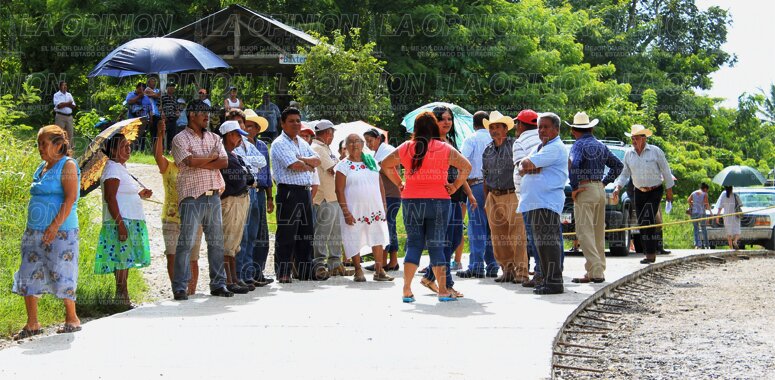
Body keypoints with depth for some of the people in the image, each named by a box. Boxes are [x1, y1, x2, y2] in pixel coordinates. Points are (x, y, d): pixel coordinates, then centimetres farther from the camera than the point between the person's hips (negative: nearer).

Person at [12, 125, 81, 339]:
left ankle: (72, 319, 12)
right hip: (34, 231, 8)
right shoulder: (42, 167, 16)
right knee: (28, 275, 5)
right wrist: (32, 227, 15)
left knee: (60, 273, -4)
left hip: (60, 231, -8)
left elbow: (70, 198, -16)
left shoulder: (67, 165, -7)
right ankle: (32, 324, 12)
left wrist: (55, 225, -22)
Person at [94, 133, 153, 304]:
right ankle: (121, 297, -9)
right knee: (121, 259, -10)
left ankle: (123, 296, 13)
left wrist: (141, 194, 14)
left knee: (125, 262, 10)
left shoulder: (121, 168, 20)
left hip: (131, 222, 10)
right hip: (121, 222, -10)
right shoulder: (113, 168, -10)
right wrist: (120, 223, -25)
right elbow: (110, 198, -19)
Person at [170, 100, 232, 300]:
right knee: (186, 242, -7)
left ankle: (218, 284, 15)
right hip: (192, 197, -5)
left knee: (216, 241, 8)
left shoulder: (214, 138, 16)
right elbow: (190, 161, -16)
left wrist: (200, 162, -8)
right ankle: (180, 287, -3)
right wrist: (212, 157, -1)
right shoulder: (181, 138, 0)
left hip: (213, 195, 6)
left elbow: (224, 162, 3)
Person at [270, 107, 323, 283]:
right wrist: (309, 166, 0)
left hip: (305, 191, 8)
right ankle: (283, 273, -2)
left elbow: (317, 160, 8)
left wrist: (302, 160, -10)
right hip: (289, 191, -8)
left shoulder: (302, 143, 19)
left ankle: (306, 270, 20)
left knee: (306, 233, 12)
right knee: (286, 234, -6)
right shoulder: (279, 143, -7)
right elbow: (295, 166, -18)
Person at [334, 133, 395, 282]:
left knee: (378, 239, 2)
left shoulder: (371, 162, 11)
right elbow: (339, 190, -7)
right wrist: (345, 212, -14)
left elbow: (380, 185, 14)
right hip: (354, 211, -3)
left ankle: (379, 270, 9)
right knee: (354, 240, 0)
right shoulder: (344, 165, -2)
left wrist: (383, 205, 7)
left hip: (375, 209, 4)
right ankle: (358, 271, 11)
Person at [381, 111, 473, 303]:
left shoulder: (406, 148, 4)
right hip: (438, 201, -1)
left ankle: (406, 290, 1)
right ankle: (443, 290, 1)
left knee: (413, 244, 8)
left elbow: (385, 164, 12)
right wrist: (455, 186, 3)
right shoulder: (445, 149, -1)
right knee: (437, 245, 3)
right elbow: (466, 167, -1)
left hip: (411, 201, 1)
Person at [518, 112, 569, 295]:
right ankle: (547, 279, 18)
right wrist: (535, 168, -7)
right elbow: (522, 169, 13)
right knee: (541, 243, 12)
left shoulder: (555, 148, -9)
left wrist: (528, 165, 6)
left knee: (548, 242, -12)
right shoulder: (539, 147, 24)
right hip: (534, 202, 10)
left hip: (548, 202, -10)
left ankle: (554, 282, -12)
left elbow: (526, 164, -17)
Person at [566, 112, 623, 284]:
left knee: (585, 232, -10)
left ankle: (595, 271, -19)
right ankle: (598, 269, 15)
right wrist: (604, 182, 18)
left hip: (585, 191, -8)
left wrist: (574, 188, -15)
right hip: (600, 190, 8)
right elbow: (617, 165, 23)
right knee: (598, 233, 12)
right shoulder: (601, 146, 16)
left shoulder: (579, 145, -6)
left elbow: (573, 165, -24)